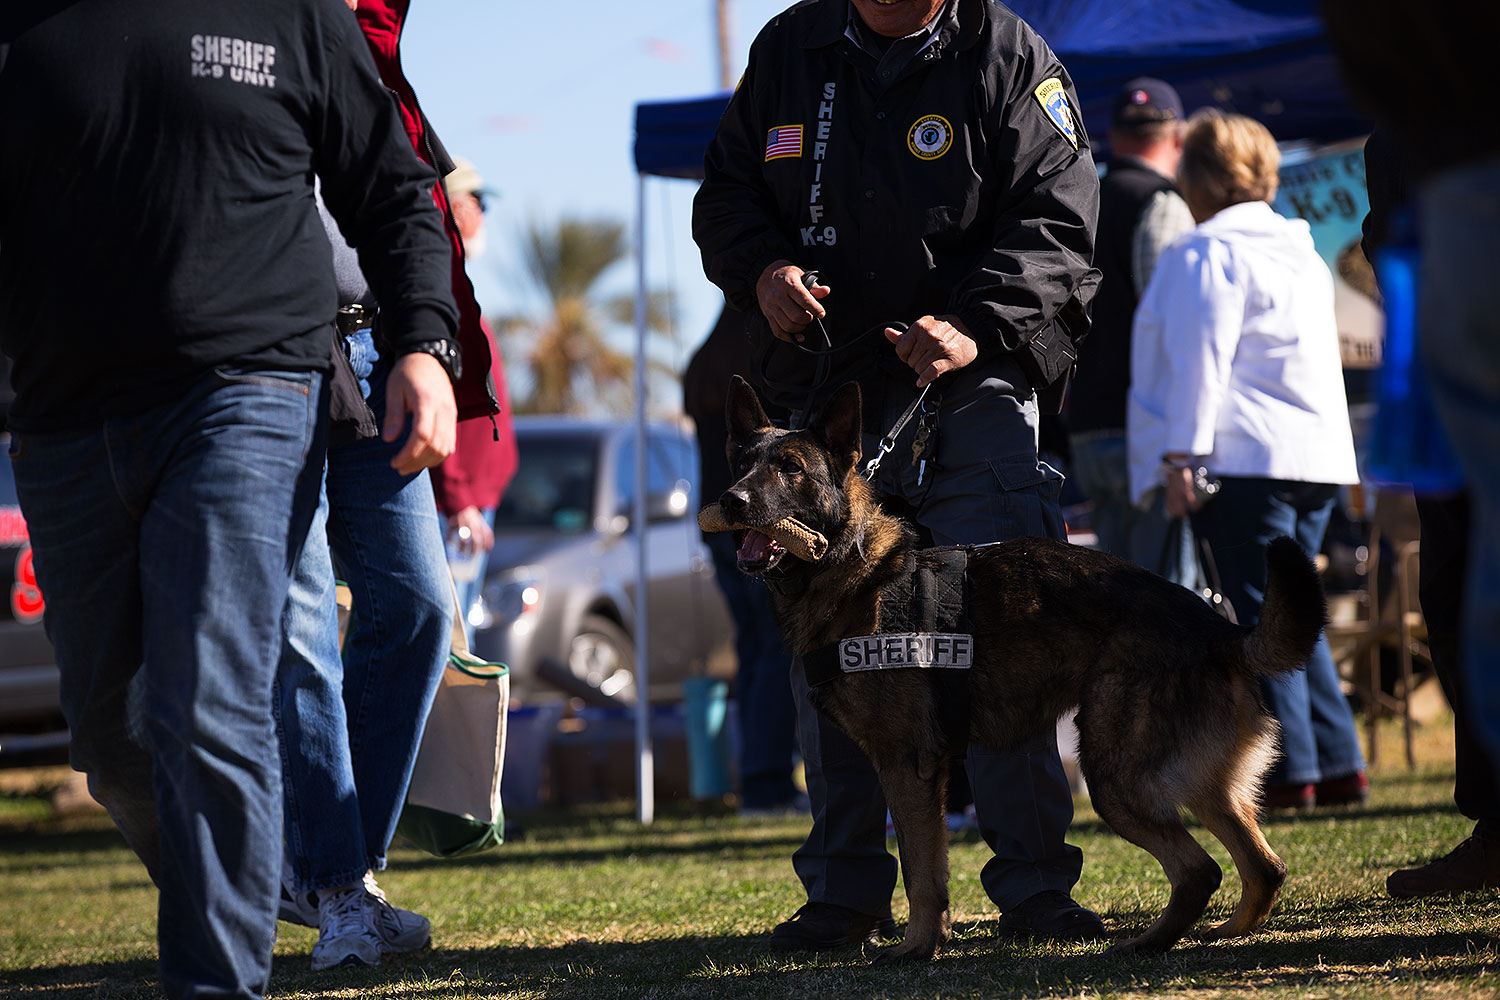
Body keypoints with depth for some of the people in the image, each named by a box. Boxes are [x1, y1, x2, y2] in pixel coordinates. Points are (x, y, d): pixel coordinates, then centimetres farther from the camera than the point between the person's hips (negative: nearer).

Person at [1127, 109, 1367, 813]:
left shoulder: (1204, 255, -6)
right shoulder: (1303, 254, 20)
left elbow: (1199, 360, -13)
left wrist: (1179, 457, -14)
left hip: (1243, 458, -8)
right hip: (1318, 457, 8)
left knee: (1260, 615, -6)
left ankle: (1289, 774, -9)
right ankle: (1339, 766, 11)